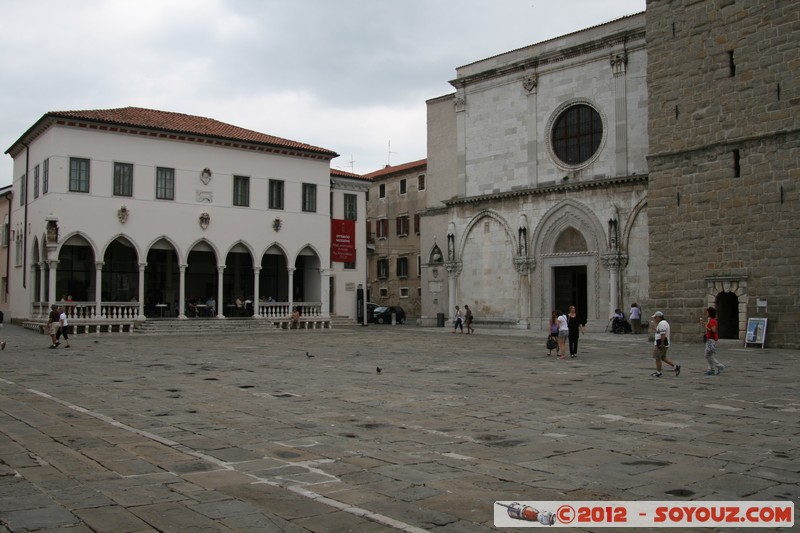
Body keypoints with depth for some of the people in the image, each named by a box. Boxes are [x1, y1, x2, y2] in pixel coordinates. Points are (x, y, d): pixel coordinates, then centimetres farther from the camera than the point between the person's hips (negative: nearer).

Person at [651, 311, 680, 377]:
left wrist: (662, 344, -25)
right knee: (663, 358, 17)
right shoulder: (664, 322, 15)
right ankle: (675, 366, 14)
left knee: (657, 358, 1)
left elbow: (663, 334, -27)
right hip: (661, 344, 10)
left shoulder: (661, 324, -20)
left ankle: (658, 372, 10)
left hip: (661, 345, -10)